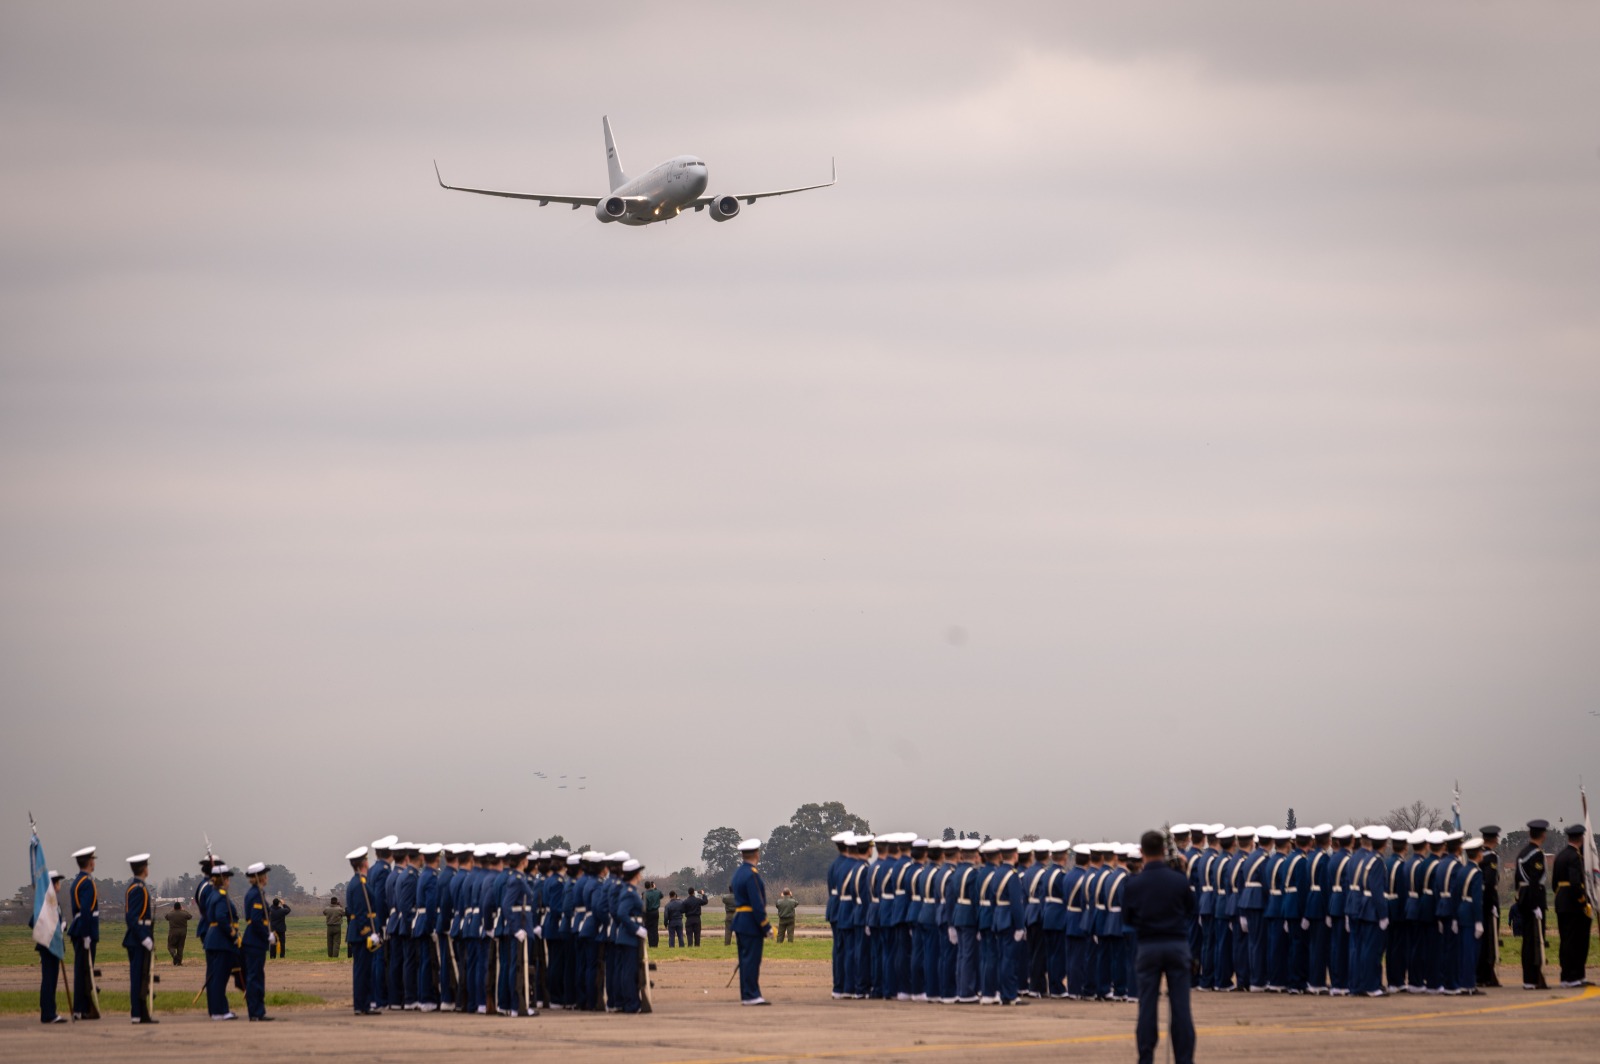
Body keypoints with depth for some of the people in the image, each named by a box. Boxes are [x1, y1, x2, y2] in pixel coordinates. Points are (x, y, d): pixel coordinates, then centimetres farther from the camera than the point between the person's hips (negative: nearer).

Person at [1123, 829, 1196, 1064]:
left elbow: (1127, 918, 3)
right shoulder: (1179, 880, -6)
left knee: (1147, 1006, 6)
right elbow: (1190, 912, 6)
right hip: (1177, 945, 0)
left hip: (1148, 946, 0)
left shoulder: (1134, 883, -7)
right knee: (1180, 1005, 4)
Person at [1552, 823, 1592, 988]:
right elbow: (1575, 883, -22)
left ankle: (1567, 976, 13)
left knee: (1566, 941, 11)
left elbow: (1554, 882, 18)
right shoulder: (1574, 856, -14)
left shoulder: (1560, 856, 14)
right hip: (1573, 905, -9)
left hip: (1560, 903, 9)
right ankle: (1571, 977, -7)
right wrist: (1585, 904, -16)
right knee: (1575, 941, -6)